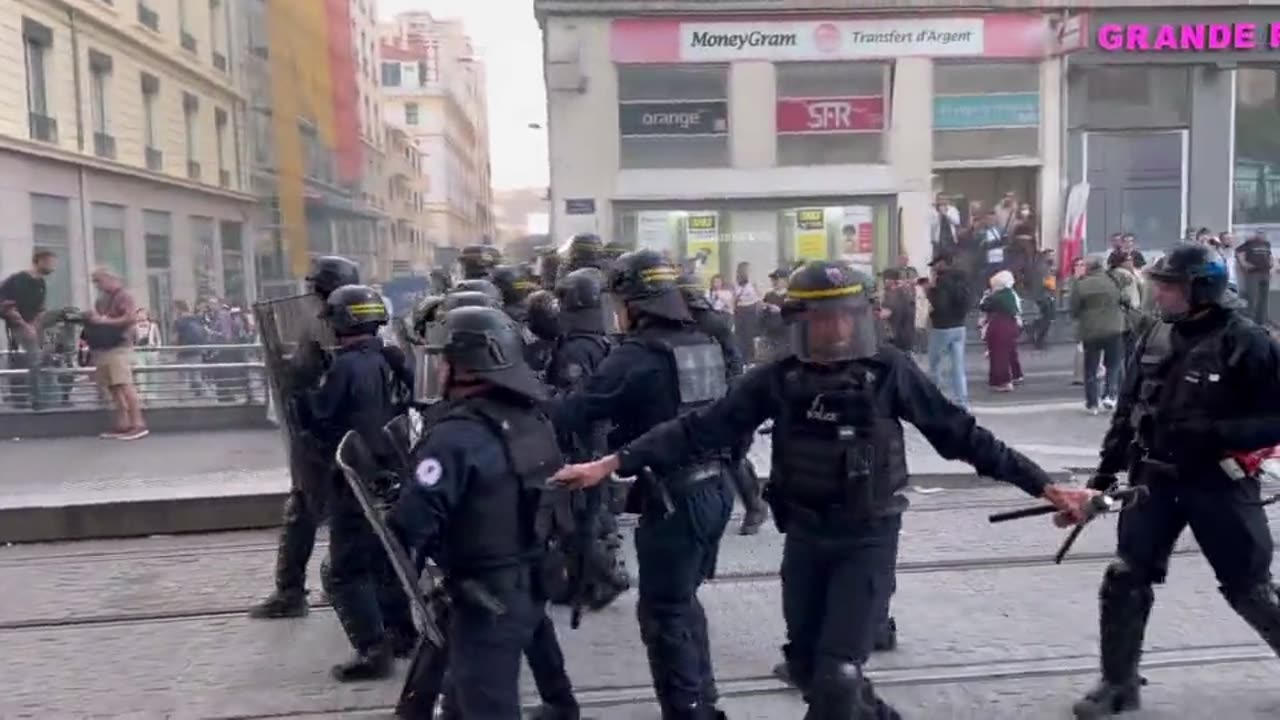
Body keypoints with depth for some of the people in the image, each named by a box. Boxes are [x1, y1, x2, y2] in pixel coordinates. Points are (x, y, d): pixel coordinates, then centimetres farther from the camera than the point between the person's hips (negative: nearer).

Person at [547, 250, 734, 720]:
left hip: (674, 497, -9)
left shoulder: (637, 355, -15)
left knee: (664, 612, 3)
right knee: (683, 600, 22)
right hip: (714, 487, 9)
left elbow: (578, 411, -16)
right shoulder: (705, 345, 9)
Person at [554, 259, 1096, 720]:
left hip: (868, 539, -3)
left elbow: (958, 433, -7)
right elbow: (702, 428, -9)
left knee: (837, 675, -8)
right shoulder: (778, 380, -7)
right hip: (804, 538, 4)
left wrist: (1043, 486, -7)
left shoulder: (889, 372, -11)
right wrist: (612, 462, -15)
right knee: (806, 665, 18)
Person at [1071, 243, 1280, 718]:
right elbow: (1128, 409, 11)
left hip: (1219, 483, -5)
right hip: (1154, 479, 5)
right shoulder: (1155, 339, 3)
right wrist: (1106, 470, 9)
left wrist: (1215, 434, -27)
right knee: (1124, 581, 2)